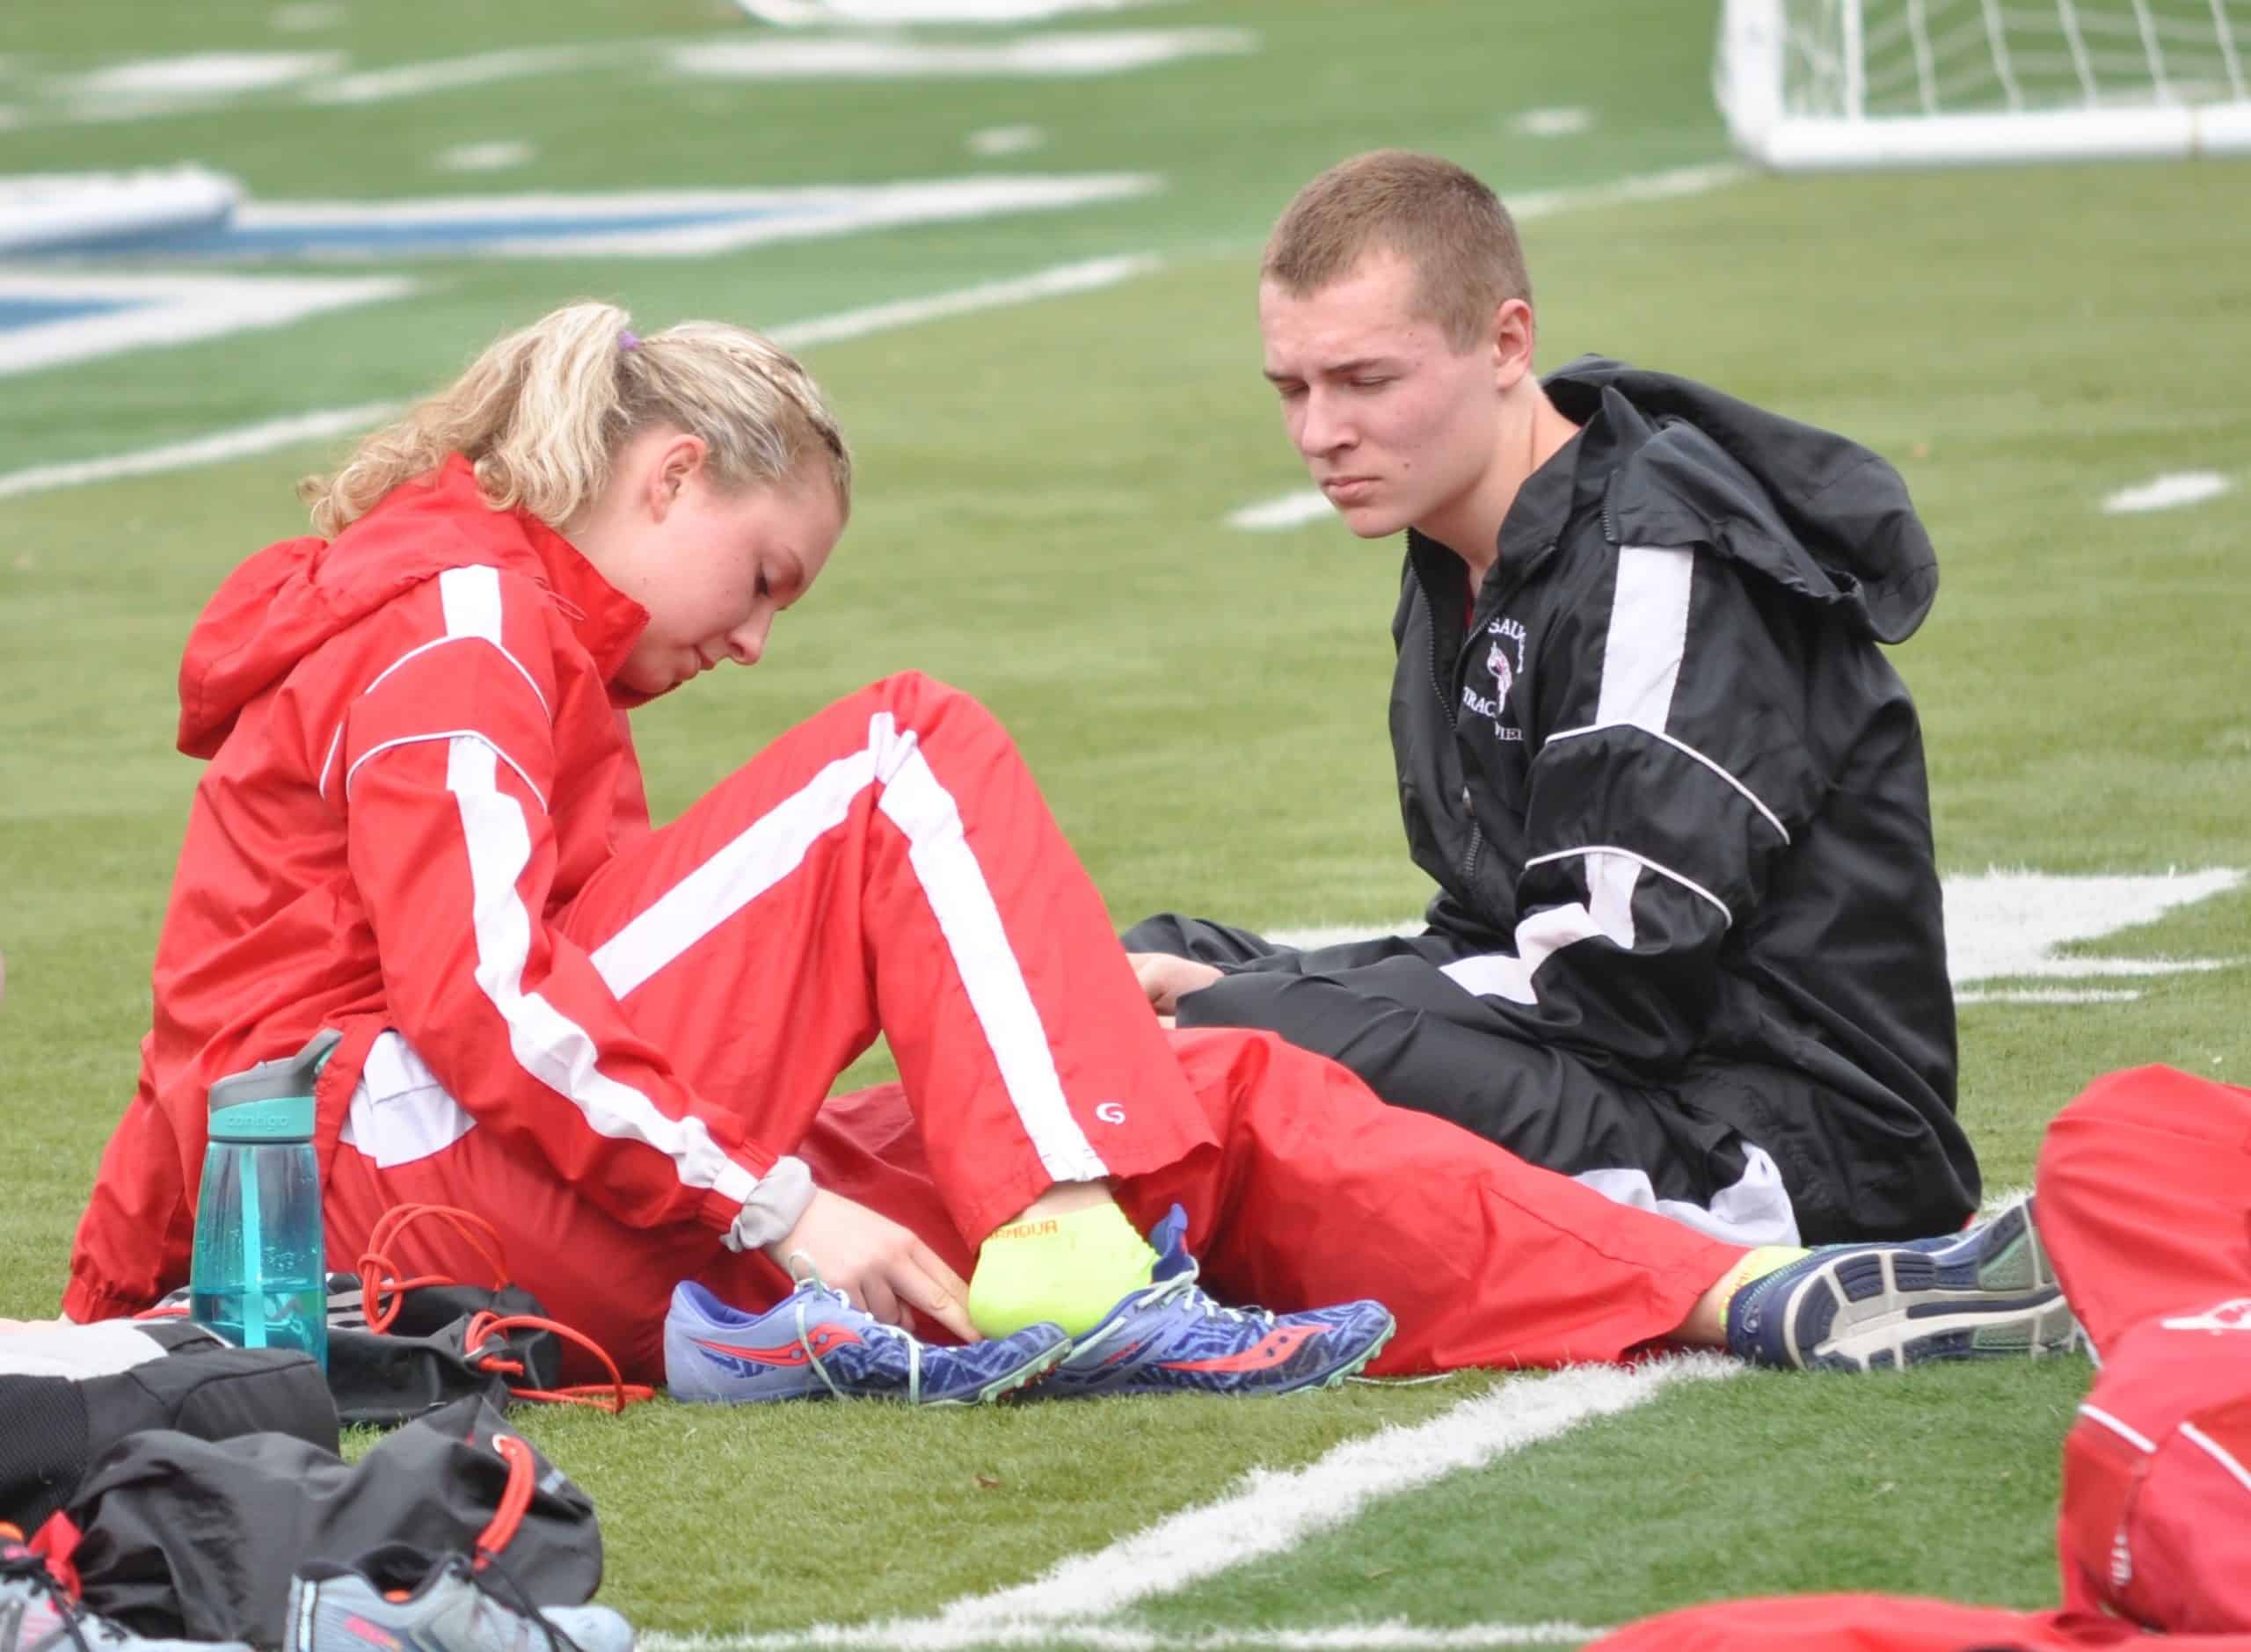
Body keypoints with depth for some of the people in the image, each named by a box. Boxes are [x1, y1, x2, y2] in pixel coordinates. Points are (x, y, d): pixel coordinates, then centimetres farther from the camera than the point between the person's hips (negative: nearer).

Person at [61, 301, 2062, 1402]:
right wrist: (775, 1213, -20)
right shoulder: (454, 626, -5)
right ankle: (1064, 1263, -31)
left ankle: (1744, 1297, -15)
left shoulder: (522, 639, 28)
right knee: (908, 752, -16)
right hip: (400, 1185, -9)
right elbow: (479, 1002, -19)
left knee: (1213, 1097, -3)